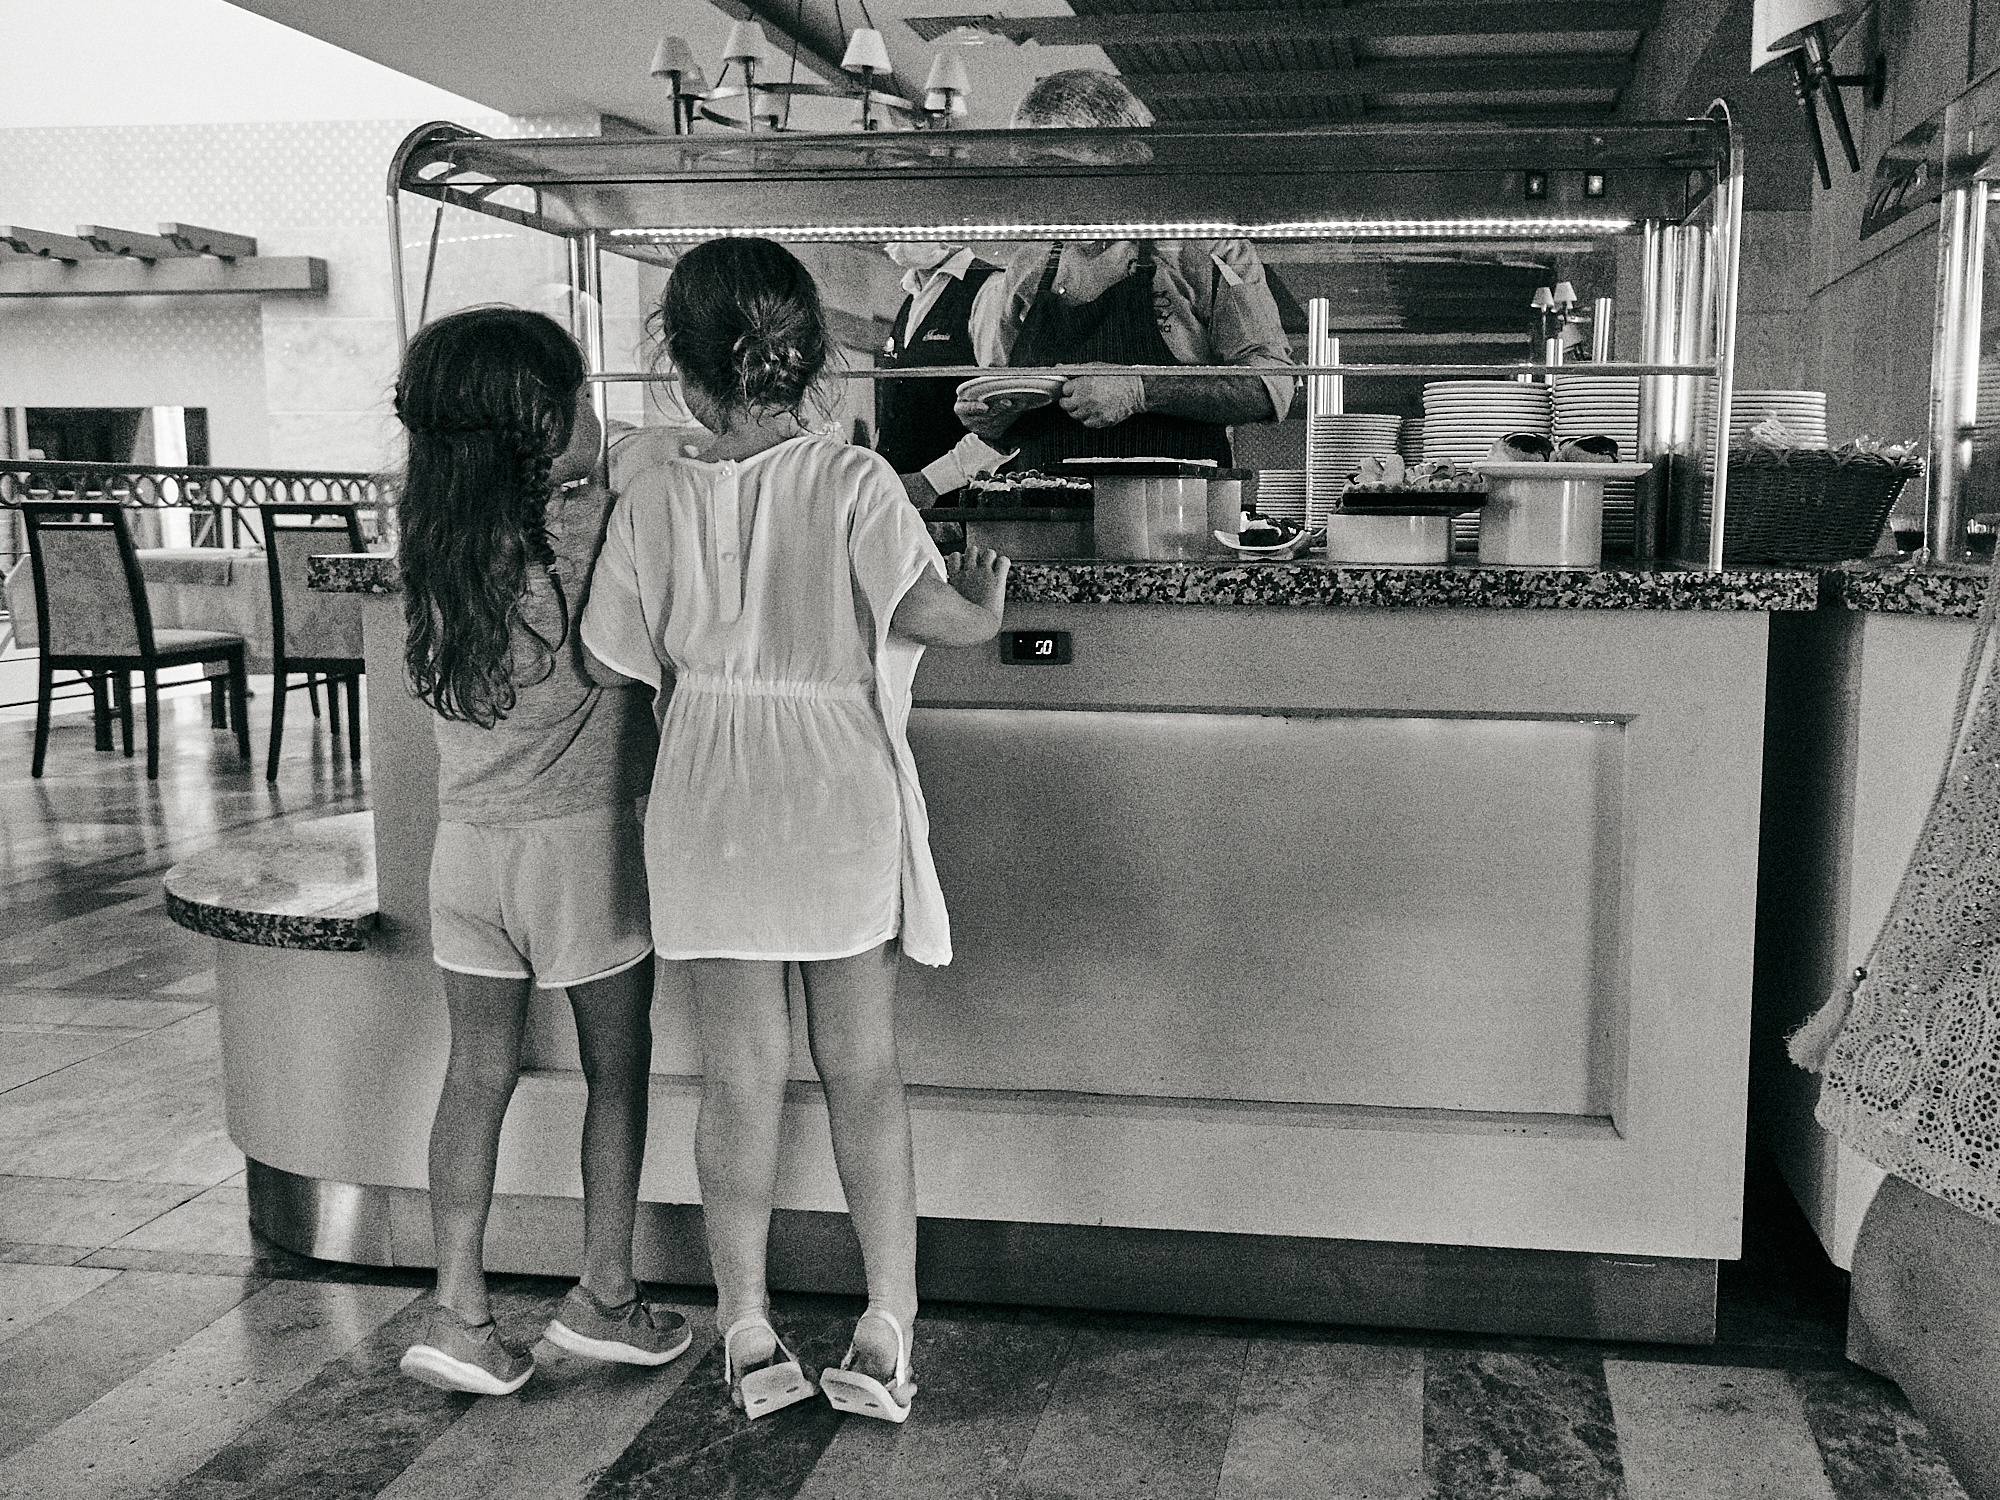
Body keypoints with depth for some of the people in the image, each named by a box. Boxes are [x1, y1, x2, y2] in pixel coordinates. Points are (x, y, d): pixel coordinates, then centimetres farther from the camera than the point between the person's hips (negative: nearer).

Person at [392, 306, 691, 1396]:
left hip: (467, 841, 5)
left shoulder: (431, 545, 2)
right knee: (617, 1071, 11)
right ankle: (603, 1296, 22)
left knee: (478, 1074, 12)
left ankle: (457, 1310, 15)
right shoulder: (590, 528, -16)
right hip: (582, 842, -5)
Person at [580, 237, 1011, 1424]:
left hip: (710, 806, 1)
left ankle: (748, 1329, 22)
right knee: (864, 1069, 12)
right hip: (844, 797, -1)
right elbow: (935, 615, -19)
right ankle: (890, 1327, 17)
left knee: (741, 1072, 11)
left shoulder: (653, 495, -3)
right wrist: (985, 602, 3)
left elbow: (643, 666, 2)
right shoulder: (854, 480, -9)